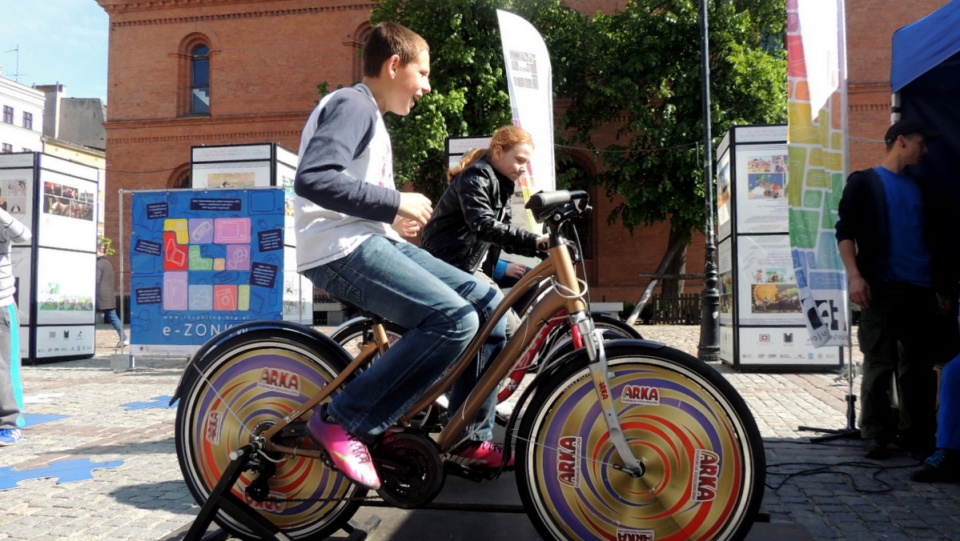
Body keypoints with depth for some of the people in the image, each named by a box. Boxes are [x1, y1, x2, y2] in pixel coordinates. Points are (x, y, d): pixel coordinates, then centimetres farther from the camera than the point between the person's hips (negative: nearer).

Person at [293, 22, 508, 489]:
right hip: (341, 250, -10)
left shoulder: (370, 116, 25)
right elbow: (312, 179, -24)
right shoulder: (353, 104, -7)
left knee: (488, 303, 2)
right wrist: (394, 202, -19)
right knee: (454, 319, -26)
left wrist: (394, 218, 12)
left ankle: (470, 439, 10)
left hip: (373, 241, 10)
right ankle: (342, 421, -15)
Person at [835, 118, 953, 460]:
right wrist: (854, 275, -16)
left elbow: (930, 240, 24)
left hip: (920, 289, 6)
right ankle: (875, 434, 2)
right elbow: (845, 231, -3)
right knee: (879, 364, -6)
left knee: (920, 365, 7)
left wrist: (941, 286, 17)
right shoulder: (864, 182, 6)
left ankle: (917, 433, 16)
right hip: (880, 286, -5)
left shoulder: (919, 188, 21)